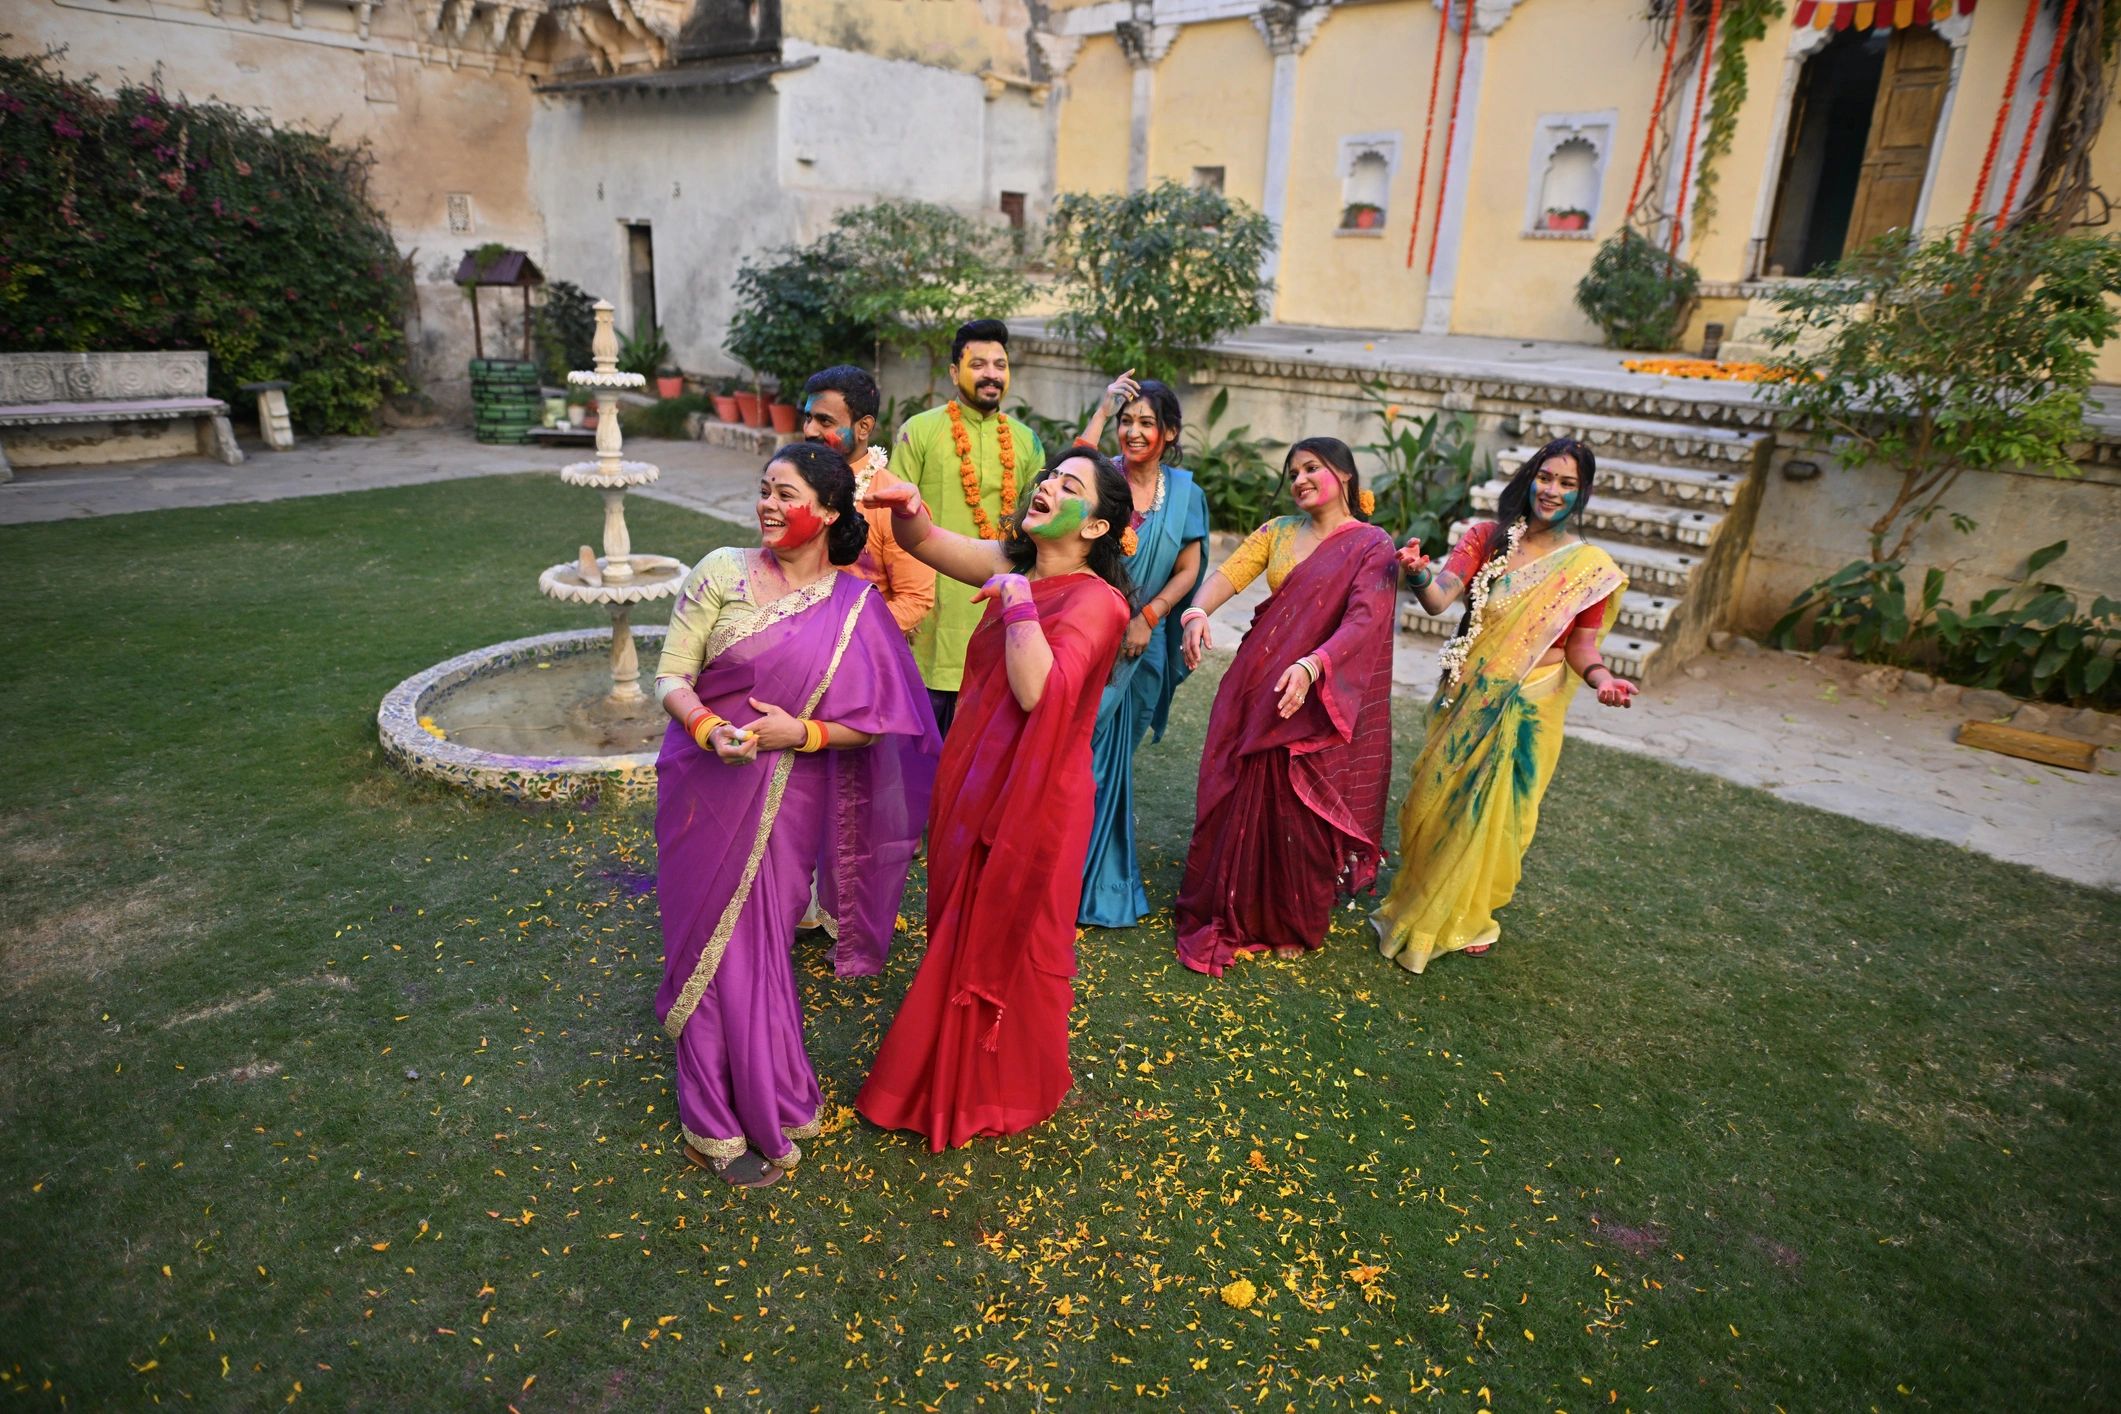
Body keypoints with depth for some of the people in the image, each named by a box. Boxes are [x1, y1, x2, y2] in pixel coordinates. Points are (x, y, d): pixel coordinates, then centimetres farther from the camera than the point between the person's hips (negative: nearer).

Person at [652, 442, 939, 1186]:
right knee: (717, 945, 8)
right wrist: (708, 728, -24)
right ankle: (722, 1123, 27)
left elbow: (875, 723, -2)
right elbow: (671, 676, -5)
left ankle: (758, 1100, 32)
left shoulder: (857, 607, -2)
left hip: (788, 801, 0)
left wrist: (802, 733, -18)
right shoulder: (723, 572, -4)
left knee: (761, 943, 9)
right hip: (707, 788, 0)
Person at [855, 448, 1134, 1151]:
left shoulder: (1096, 601, -19)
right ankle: (958, 1068, 45)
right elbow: (925, 541, 0)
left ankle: (1004, 1090, 35)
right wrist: (908, 506, -21)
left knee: (1008, 939, 11)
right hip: (974, 779, 7)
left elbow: (1037, 691, -33)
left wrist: (1018, 600, -24)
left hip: (1034, 794, -7)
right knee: (962, 927, 21)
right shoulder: (1013, 564, 4)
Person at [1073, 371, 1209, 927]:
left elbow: (1189, 571, 4)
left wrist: (1148, 617, -8)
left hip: (1141, 641, 3)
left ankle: (1107, 879, 31)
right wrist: (1101, 412, -24)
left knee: (1114, 755, 14)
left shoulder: (1184, 492, 4)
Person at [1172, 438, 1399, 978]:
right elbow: (1227, 574, -4)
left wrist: (1310, 667, -36)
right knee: (1242, 797, 7)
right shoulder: (1278, 531, 9)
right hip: (1255, 687, 4)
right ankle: (1232, 912, 25)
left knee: (1300, 809, 3)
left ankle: (1292, 924, 24)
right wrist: (1197, 612, -26)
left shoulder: (1372, 547, -4)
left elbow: (1364, 621, -19)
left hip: (1321, 696, -4)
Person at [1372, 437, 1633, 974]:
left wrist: (1602, 679, -21)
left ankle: (1469, 918, 32)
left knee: (1491, 813, 7)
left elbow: (1580, 647, 0)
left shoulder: (1591, 567, -4)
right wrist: (1421, 576, -39)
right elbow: (1439, 600, -18)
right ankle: (1419, 904, 35)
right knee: (1437, 801, 10)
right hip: (1464, 697, 1)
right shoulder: (1486, 538, -4)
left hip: (1527, 708, -1)